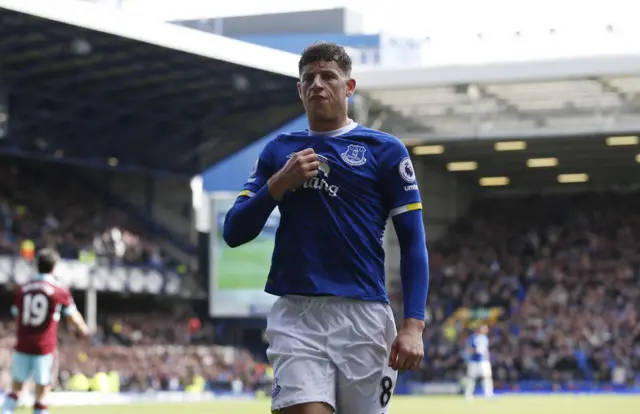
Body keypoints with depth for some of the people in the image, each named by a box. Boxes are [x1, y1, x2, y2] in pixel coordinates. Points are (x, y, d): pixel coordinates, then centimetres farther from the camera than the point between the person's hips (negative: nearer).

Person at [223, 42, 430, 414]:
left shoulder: (384, 149, 6)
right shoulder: (279, 151, 15)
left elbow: (413, 243, 1)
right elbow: (234, 233, 11)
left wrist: (413, 325, -10)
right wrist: (280, 183, -5)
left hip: (363, 314, -1)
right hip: (296, 315, 2)